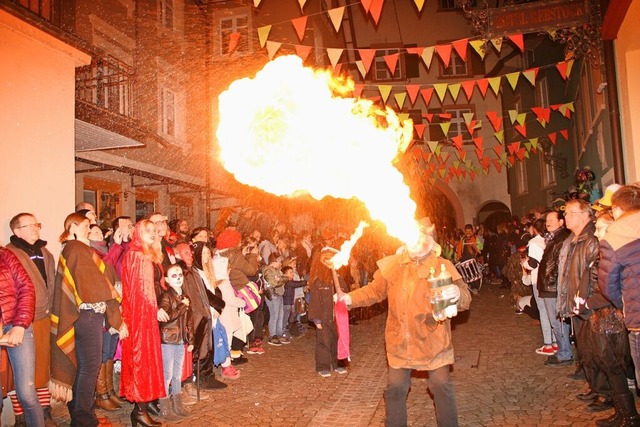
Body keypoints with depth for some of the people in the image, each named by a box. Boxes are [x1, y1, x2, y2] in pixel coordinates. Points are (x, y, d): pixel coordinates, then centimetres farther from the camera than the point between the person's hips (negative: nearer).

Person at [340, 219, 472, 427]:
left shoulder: (443, 266, -8)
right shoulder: (392, 264, 0)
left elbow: (465, 298, -14)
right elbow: (374, 290, 5)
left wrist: (457, 294, -38)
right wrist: (350, 298, -10)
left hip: (433, 341, -2)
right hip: (400, 341, 2)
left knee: (442, 386, 7)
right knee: (395, 388, 11)